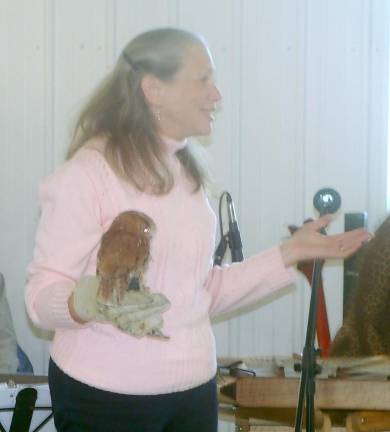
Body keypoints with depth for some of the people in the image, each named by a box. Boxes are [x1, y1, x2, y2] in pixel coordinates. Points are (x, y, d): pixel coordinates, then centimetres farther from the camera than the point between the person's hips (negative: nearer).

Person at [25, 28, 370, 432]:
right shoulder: (88, 172, -13)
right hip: (105, 397, -7)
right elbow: (42, 292, -15)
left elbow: (203, 292, 12)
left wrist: (290, 253, 10)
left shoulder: (186, 173, 10)